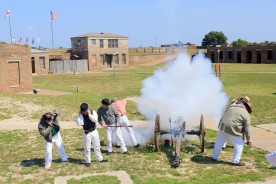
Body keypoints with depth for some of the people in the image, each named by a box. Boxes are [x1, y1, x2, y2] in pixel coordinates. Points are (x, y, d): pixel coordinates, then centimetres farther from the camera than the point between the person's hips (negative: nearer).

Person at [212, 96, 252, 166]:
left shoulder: (231, 106, 12)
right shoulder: (246, 114, -1)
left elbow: (225, 114, 19)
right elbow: (247, 129, -2)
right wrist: (249, 140, 5)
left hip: (222, 126, 6)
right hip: (233, 130, -5)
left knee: (219, 142, 21)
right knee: (239, 145, 11)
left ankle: (214, 157, 34)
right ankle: (235, 161, 13)